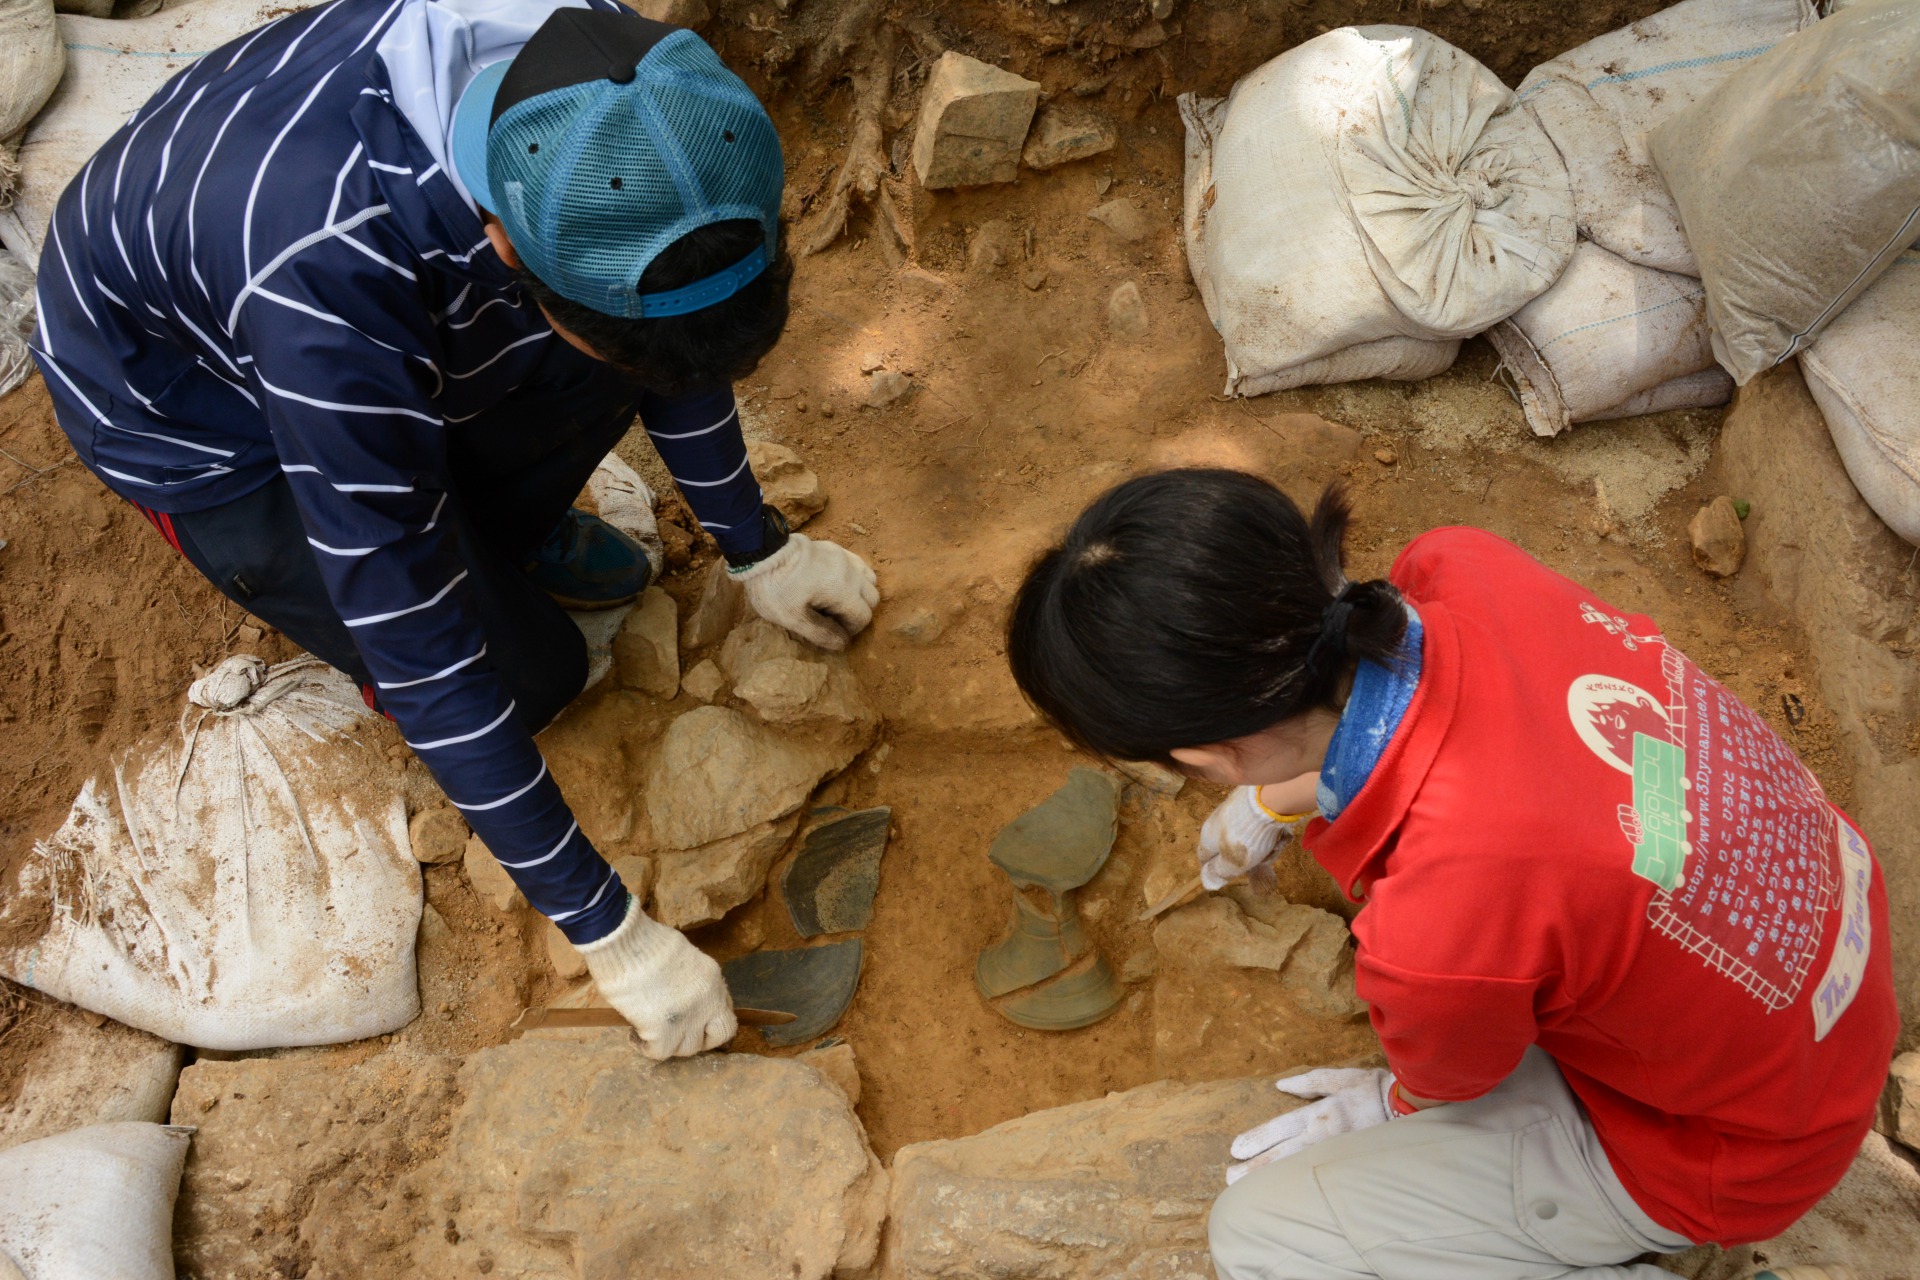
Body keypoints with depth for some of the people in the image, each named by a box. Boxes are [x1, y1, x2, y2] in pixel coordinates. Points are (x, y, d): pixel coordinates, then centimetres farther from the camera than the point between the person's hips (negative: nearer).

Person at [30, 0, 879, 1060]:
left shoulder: (604, 92, -28)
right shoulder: (328, 278, -45)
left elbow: (681, 336, -7)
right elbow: (416, 648, -37)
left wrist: (759, 551, 2)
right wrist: (607, 932, -30)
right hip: (184, 398, -5)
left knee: (624, 333, -19)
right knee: (524, 674, -13)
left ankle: (499, 534, 8)